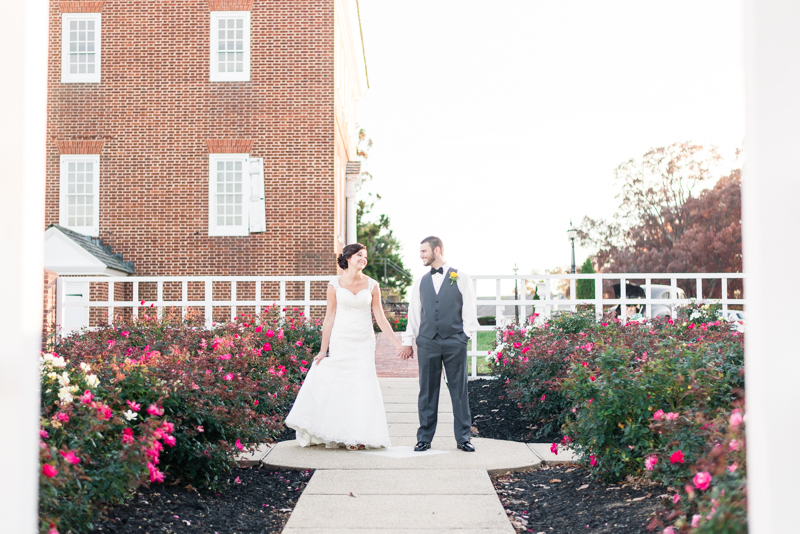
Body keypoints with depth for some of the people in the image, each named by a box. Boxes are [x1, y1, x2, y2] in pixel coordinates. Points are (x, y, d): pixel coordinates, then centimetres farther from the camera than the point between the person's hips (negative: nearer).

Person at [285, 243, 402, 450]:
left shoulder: (372, 286, 4)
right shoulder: (335, 286, 0)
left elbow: (380, 318, 5)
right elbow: (329, 318, 2)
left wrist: (398, 344, 1)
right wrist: (323, 350, 0)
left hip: (364, 342, 1)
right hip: (341, 341, -1)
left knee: (362, 385, -4)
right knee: (338, 385, -1)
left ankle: (359, 436, 4)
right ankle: (337, 435, 9)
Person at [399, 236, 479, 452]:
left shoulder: (460, 278, 4)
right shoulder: (420, 282, 13)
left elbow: (469, 309, 4)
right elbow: (414, 313, 15)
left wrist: (466, 335, -3)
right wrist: (408, 341, 12)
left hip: (455, 342, -2)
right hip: (427, 343, 2)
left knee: (459, 391, 3)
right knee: (427, 392, 4)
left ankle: (463, 437, 10)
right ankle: (424, 438, 11)